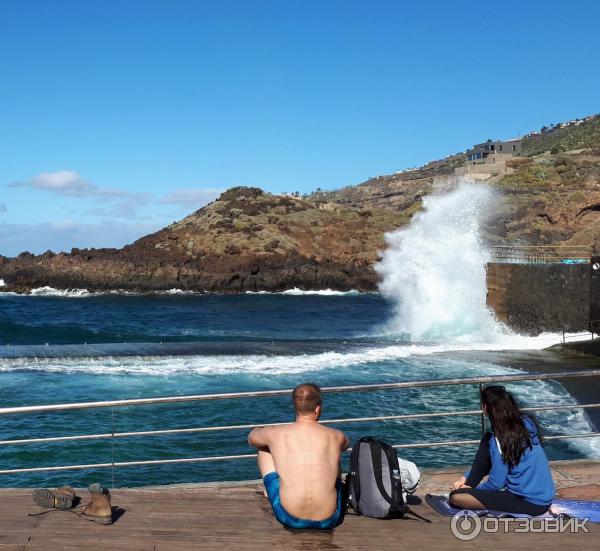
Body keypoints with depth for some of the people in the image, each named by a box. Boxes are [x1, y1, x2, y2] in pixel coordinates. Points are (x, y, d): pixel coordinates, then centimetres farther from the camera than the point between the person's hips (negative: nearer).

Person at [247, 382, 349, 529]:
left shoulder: (276, 434, -4)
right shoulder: (336, 436, -1)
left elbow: (251, 438, 21)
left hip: (289, 518, -1)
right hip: (328, 521, 1)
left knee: (264, 448, 19)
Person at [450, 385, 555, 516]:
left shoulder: (500, 439, -20)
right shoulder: (526, 422, 4)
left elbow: (496, 483, -13)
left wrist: (473, 489, 7)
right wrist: (466, 477, 14)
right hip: (544, 496, 8)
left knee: (456, 497, -13)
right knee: (487, 441, 10)